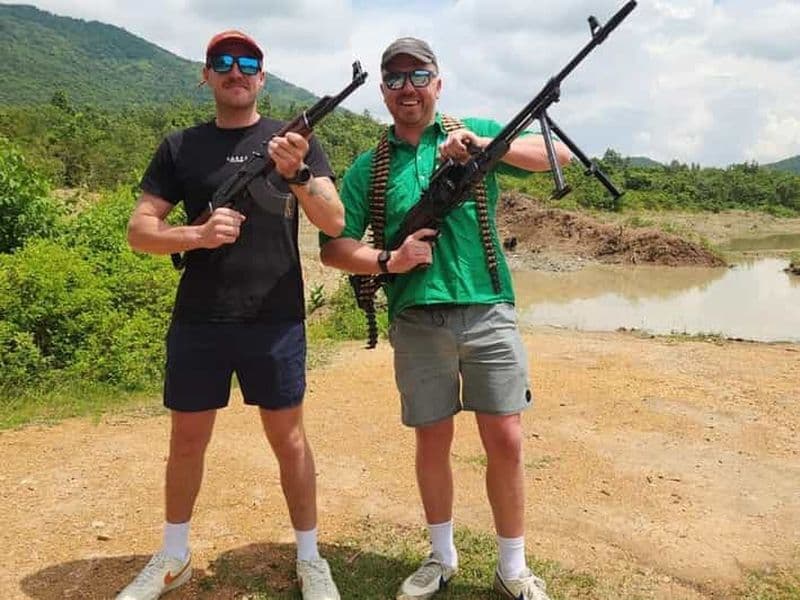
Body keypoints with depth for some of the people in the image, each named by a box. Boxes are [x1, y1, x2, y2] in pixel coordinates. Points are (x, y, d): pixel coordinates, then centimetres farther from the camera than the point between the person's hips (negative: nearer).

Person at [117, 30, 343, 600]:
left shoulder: (295, 139, 4)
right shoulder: (180, 146, 7)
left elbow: (335, 223, -6)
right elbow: (139, 230, 2)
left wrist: (297, 173, -24)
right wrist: (199, 234, -17)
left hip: (276, 321, -1)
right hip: (197, 321, 2)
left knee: (288, 438, 5)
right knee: (187, 439, 12)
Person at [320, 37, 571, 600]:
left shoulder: (474, 132, 6)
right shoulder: (367, 168, 7)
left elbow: (559, 155, -1)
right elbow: (334, 246, 6)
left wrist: (484, 146, -15)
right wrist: (389, 261, -13)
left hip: (488, 311, -1)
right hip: (417, 321, 1)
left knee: (506, 440, 0)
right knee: (433, 442, 10)